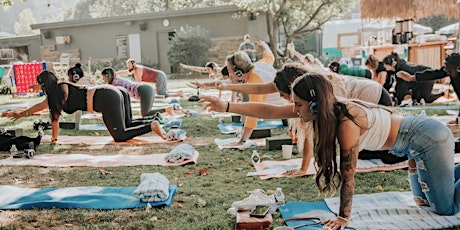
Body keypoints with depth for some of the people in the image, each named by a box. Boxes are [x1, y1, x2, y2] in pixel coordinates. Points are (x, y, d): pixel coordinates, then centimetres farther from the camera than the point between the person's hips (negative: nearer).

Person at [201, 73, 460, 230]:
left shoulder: (346, 121, -33)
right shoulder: (327, 108, -10)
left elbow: (348, 173, -25)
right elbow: (271, 111, -10)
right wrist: (226, 106, -10)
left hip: (428, 139, -8)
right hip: (415, 138, 8)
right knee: (424, 201, 18)